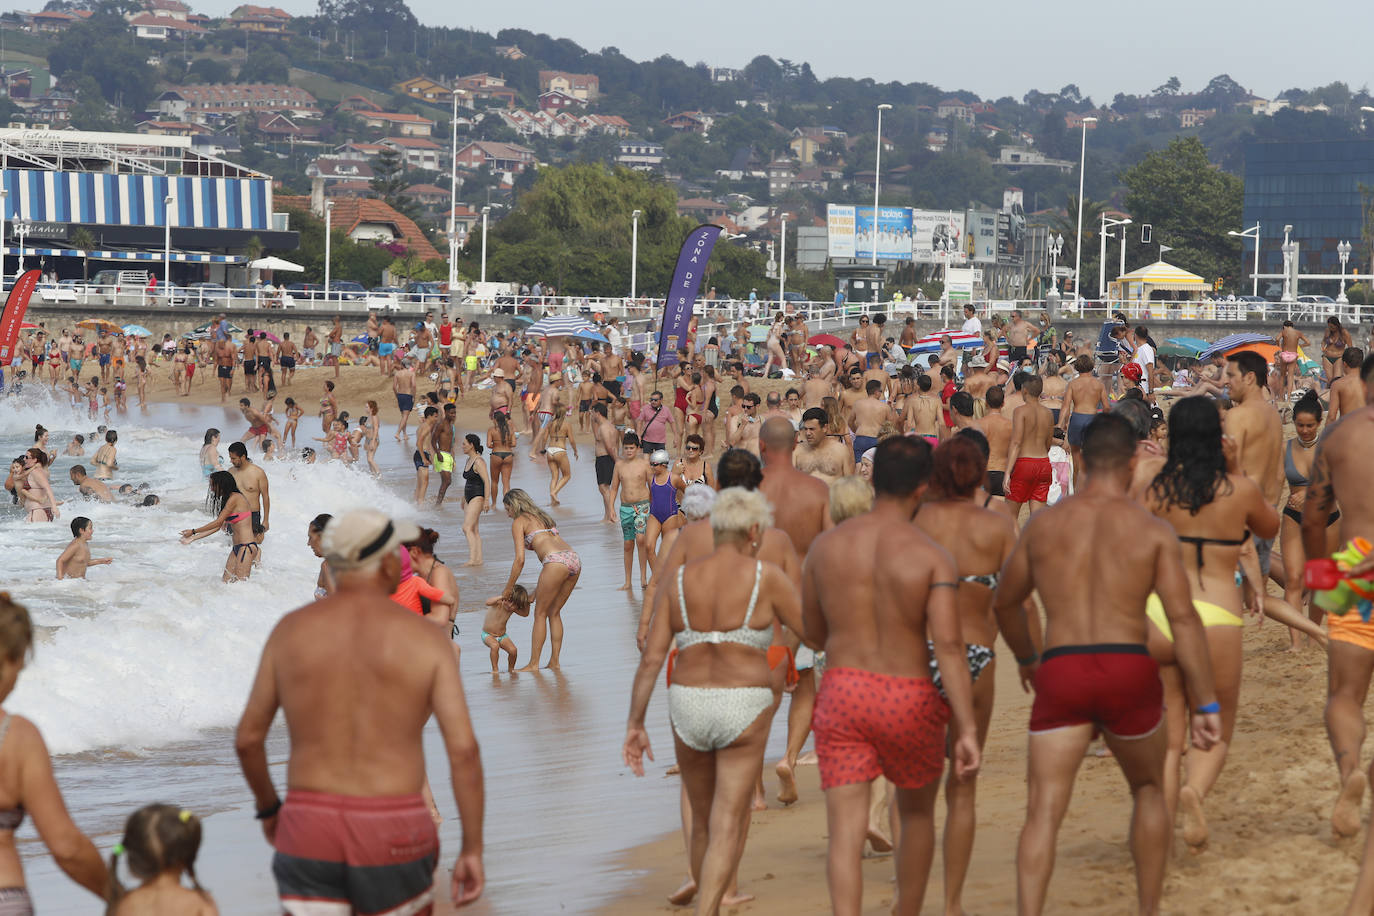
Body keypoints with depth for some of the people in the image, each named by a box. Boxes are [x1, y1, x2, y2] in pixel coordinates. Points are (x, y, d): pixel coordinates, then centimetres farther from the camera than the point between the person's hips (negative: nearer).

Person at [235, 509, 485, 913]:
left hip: (309, 833, 1)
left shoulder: (290, 631, 2)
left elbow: (248, 737, 8)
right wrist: (472, 850, -3)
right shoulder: (425, 638, -4)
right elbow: (464, 749, -10)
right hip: (393, 834, -1)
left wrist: (267, 806, 26)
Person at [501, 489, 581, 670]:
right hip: (574, 559, 7)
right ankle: (554, 661, 16)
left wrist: (508, 589, 10)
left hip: (557, 562, -7)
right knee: (554, 612, 18)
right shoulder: (542, 517, 32)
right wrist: (538, 590, 35)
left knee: (540, 613, 5)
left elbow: (520, 560, 1)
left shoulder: (519, 522, 9)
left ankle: (534, 663, 6)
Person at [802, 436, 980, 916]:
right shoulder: (932, 557, -10)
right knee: (917, 812, 24)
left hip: (841, 695, 1)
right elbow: (949, 646, -18)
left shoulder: (826, 545, 0)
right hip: (909, 700, -1)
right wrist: (967, 728, -19)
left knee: (846, 831, -4)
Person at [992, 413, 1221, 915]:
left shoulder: (1043, 523, 9)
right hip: (1128, 675, 0)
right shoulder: (1154, 530, 2)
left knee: (1044, 811, -3)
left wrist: (1026, 658, 41)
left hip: (1061, 676, 0)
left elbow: (1005, 602, 22)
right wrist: (1206, 705, -4)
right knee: (1148, 790, 24)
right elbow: (1184, 619, -6)